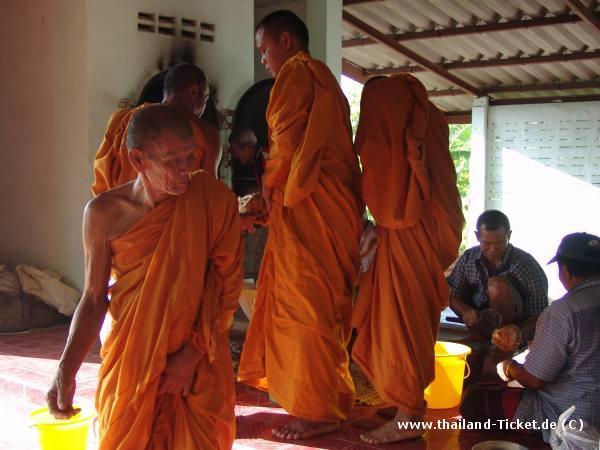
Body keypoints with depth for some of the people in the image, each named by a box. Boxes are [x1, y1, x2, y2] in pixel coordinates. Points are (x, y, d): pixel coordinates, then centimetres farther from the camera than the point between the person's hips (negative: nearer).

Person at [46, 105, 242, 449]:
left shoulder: (214, 200, -10)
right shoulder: (104, 213, -8)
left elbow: (228, 283, -7)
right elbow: (93, 299, -2)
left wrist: (193, 352, -12)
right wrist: (66, 369, -13)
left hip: (200, 357, 0)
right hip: (131, 357, 1)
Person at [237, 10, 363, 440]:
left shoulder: (296, 71, -6)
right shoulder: (323, 78, 23)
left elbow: (286, 139, -14)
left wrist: (270, 182, 2)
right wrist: (277, 186, 12)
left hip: (307, 204, -10)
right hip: (333, 204, 10)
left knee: (303, 304, -5)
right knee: (322, 303, 14)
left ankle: (318, 409, 1)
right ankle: (330, 396, 22)